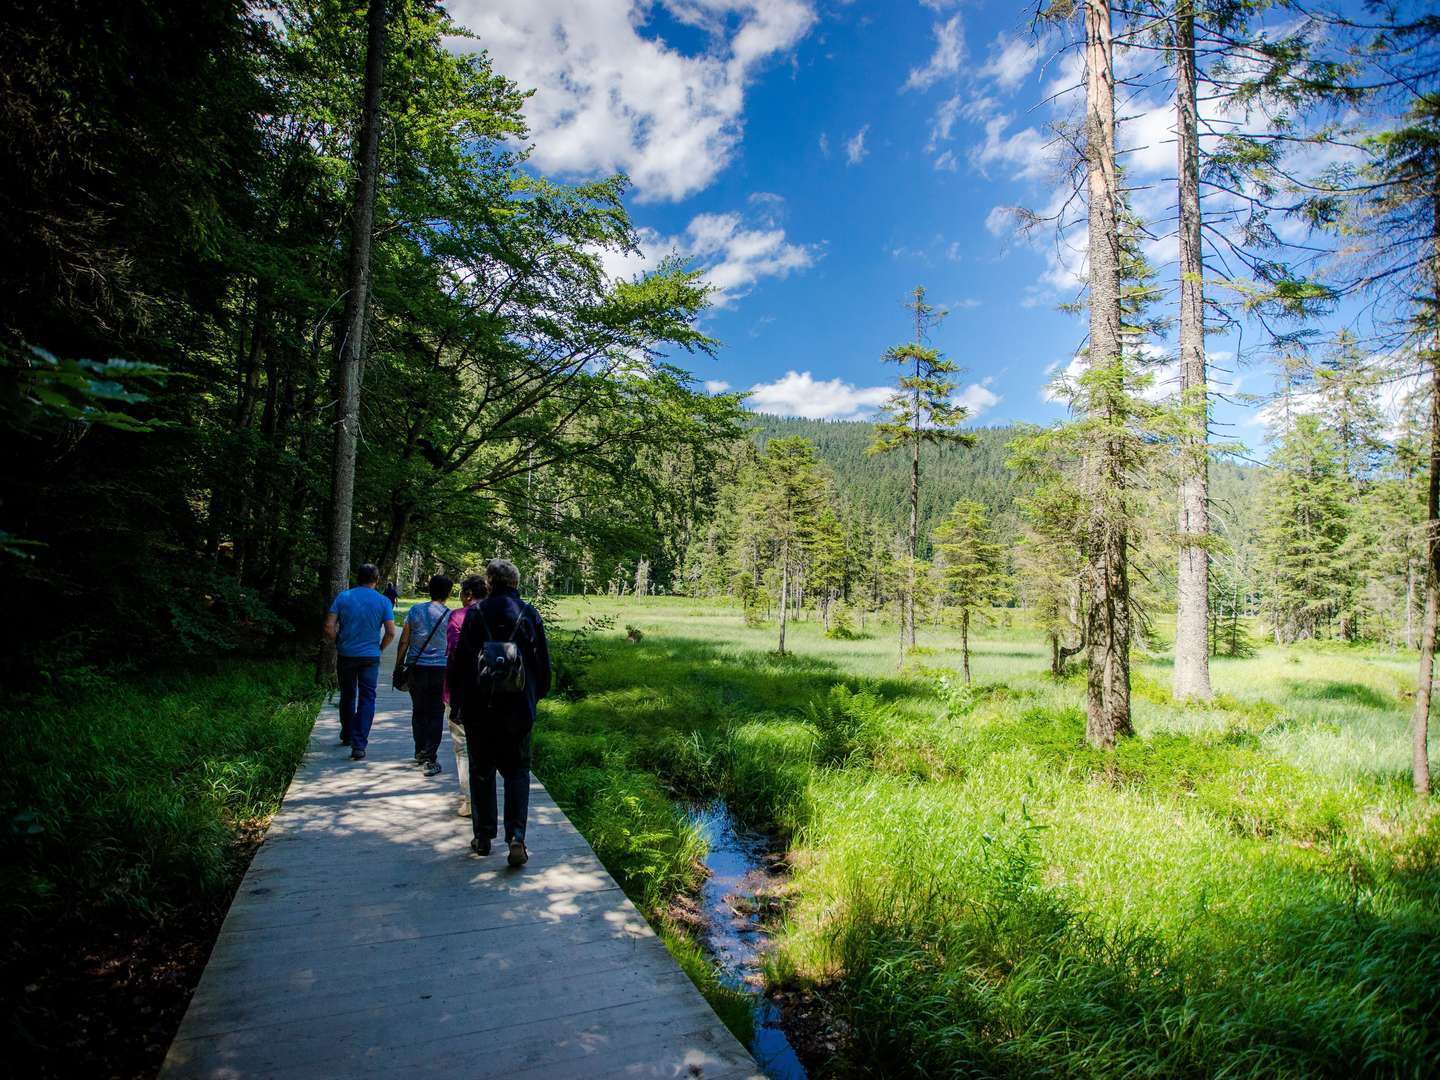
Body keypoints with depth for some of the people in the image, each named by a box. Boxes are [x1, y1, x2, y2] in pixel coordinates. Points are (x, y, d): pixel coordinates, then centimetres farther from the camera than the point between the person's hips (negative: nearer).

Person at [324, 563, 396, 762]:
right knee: (367, 698, 2)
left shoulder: (343, 597, -3)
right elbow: (391, 633, -8)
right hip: (370, 656, -2)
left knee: (347, 696, 18)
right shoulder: (383, 602, -5)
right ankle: (359, 745, -5)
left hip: (346, 655, 2)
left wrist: (339, 643, 9)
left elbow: (329, 627, -7)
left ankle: (347, 736, 35)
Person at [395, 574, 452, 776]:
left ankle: (420, 753, 25)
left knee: (418, 712, 16)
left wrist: (398, 666, 12)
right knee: (435, 714, 3)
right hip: (440, 670, -2)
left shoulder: (416, 610, -1)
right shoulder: (450, 615, -5)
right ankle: (430, 758, 0)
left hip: (416, 668, 2)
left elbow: (404, 641, 1)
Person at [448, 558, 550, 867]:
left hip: (479, 707, 0)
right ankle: (516, 837, -3)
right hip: (518, 707, 1)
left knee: (481, 771, 14)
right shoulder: (530, 615, -2)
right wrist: (537, 694, 16)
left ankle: (483, 837, 21)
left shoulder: (475, 613, -6)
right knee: (517, 772, 9)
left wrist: (457, 697, 7)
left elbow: (459, 659, -4)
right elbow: (543, 661, 4)